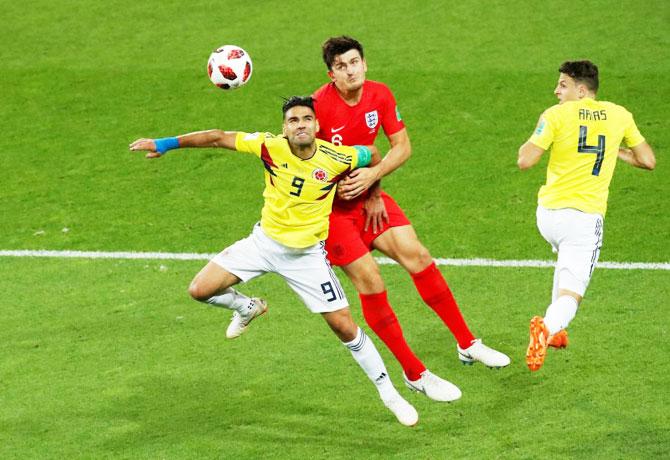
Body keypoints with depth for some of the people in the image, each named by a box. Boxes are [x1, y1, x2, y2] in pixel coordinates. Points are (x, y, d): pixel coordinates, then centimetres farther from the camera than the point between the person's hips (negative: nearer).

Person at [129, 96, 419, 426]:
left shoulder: (337, 158, -20)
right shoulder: (271, 147, -18)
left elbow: (373, 155, 1)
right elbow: (219, 137, -11)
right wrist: (165, 144, -11)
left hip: (307, 254, -2)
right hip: (264, 241, 2)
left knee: (344, 326, -5)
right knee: (199, 290, -6)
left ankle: (389, 395, 12)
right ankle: (247, 308, 28)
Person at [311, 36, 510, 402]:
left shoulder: (380, 95, -4)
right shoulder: (319, 106, -21)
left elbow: (402, 146, 1)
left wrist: (372, 176, -16)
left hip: (367, 194, 6)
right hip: (329, 206, -5)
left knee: (416, 254, -4)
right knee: (369, 279, -13)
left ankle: (467, 345, 10)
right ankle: (414, 374, -3)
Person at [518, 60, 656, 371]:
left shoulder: (556, 115, -5)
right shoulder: (619, 115, 4)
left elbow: (525, 161, -11)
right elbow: (648, 161, 10)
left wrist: (528, 144, 10)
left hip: (548, 214, 1)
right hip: (586, 218, -1)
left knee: (567, 263, 33)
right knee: (570, 295, -5)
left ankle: (554, 330, 30)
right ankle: (549, 326, -38)